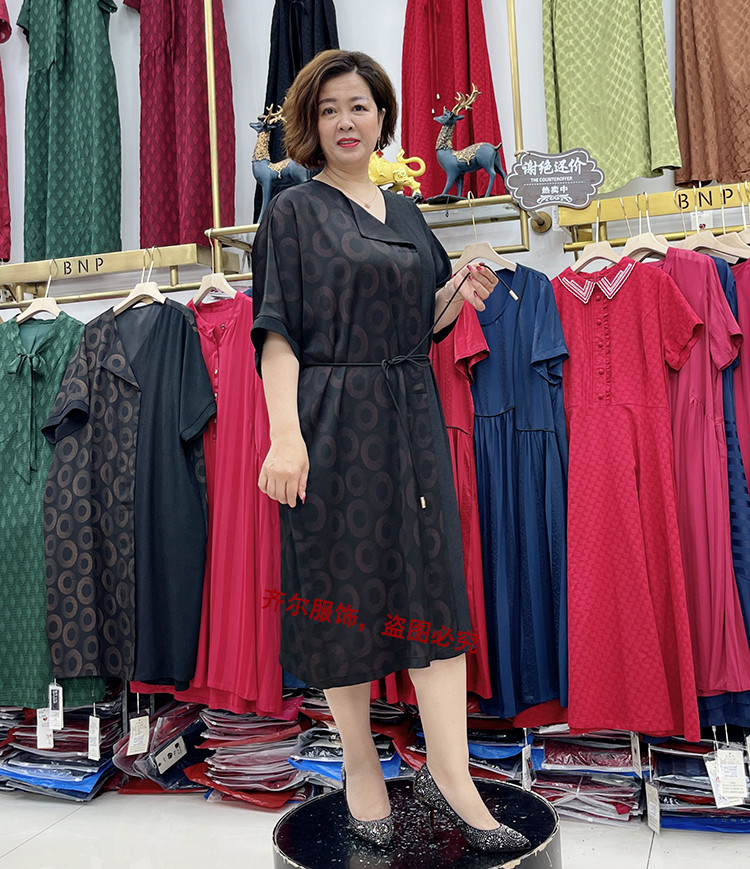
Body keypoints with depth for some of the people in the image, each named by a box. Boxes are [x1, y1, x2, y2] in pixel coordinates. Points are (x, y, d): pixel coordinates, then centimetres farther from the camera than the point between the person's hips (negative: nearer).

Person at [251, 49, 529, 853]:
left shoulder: (405, 211, 17)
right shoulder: (294, 211, 2)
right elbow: (276, 333, -7)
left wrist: (459, 295, -2)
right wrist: (285, 435, -19)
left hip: (412, 420, 5)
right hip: (333, 422, -4)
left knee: (434, 582, 0)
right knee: (343, 581, 2)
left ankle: (448, 773, 10)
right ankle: (360, 764, 20)